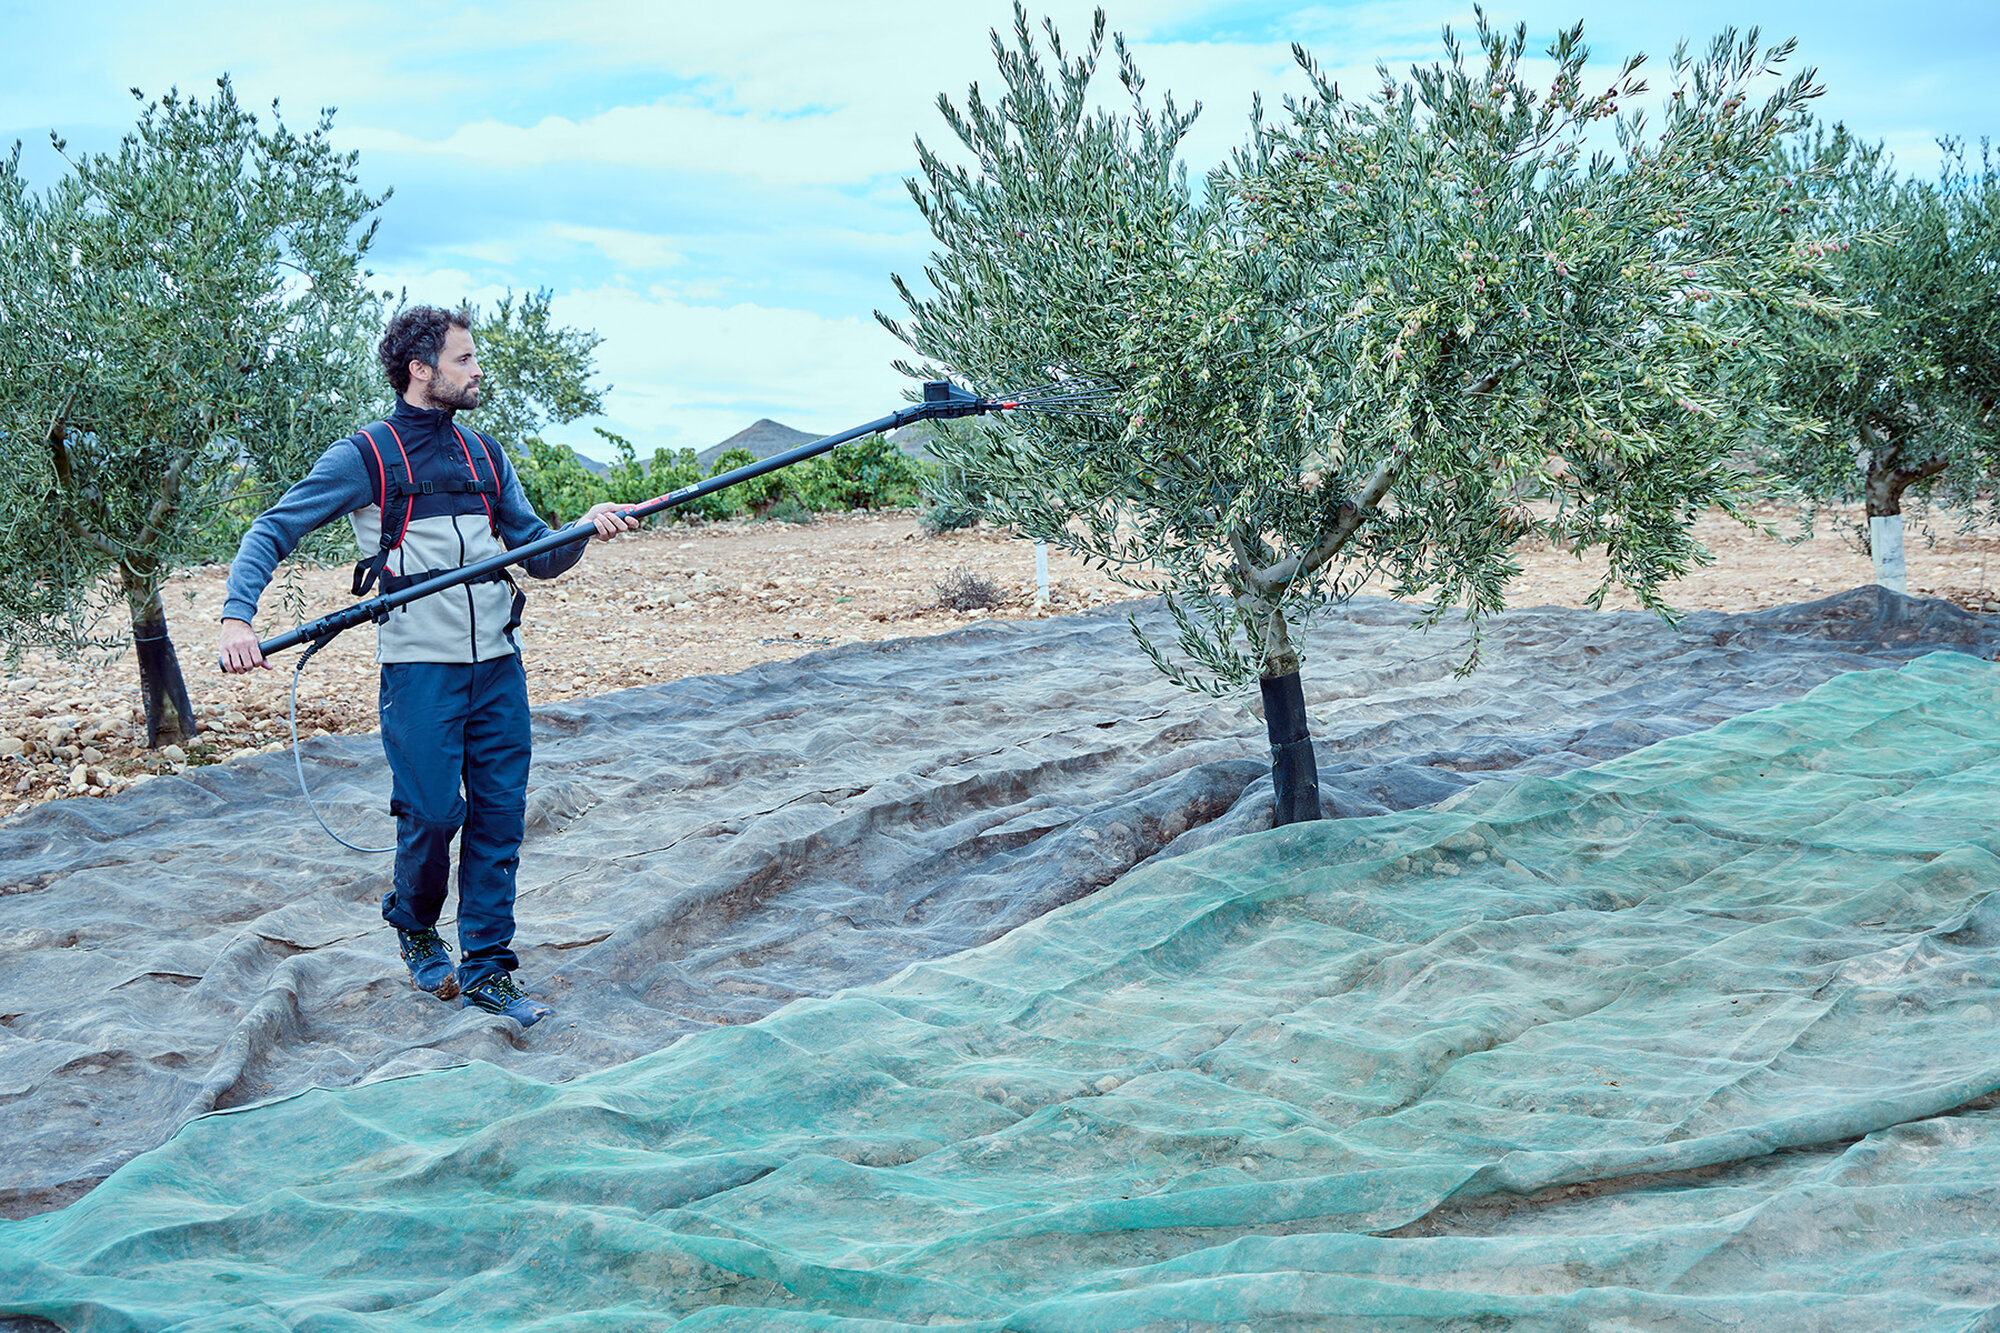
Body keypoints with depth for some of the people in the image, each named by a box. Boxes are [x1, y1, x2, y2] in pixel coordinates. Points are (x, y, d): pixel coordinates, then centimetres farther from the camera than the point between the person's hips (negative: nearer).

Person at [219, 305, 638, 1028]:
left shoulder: (485, 455, 15)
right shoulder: (364, 458, -1)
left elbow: (540, 556, 18)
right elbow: (271, 532, -2)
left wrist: (586, 531, -3)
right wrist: (237, 617, -16)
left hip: (498, 667, 5)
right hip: (420, 670, -5)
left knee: (499, 817, 4)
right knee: (433, 814, -4)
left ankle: (486, 967, 14)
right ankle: (414, 928, 26)